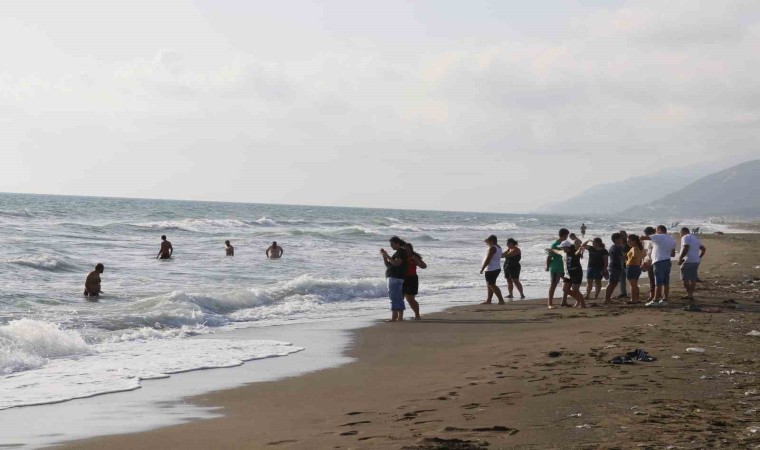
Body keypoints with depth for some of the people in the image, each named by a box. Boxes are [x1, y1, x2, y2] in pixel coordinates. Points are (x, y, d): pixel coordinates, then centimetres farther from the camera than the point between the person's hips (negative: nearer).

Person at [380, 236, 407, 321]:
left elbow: (397, 263, -22)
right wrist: (384, 256, 9)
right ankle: (400, 317, 12)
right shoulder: (397, 253, 22)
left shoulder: (401, 252, -8)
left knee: (394, 298, -14)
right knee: (399, 299, 10)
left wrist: (387, 256, -16)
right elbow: (388, 265, 22)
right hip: (394, 278, 11)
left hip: (396, 278, -11)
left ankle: (394, 317, -19)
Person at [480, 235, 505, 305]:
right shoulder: (498, 247, 14)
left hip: (491, 270, -10)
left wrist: (482, 269, -17)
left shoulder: (492, 248, -17)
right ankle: (488, 300, 20)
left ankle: (501, 300, -10)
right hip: (497, 268, 10)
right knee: (489, 285, 16)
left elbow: (488, 259, -21)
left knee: (492, 285, -7)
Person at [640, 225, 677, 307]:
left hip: (659, 261, -8)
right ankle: (665, 299, 10)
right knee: (666, 282, 8)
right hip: (667, 261, 8)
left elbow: (642, 238, -13)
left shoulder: (659, 237, -9)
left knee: (658, 282, -8)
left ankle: (655, 300, -8)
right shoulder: (672, 239, 15)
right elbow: (673, 254, 20)